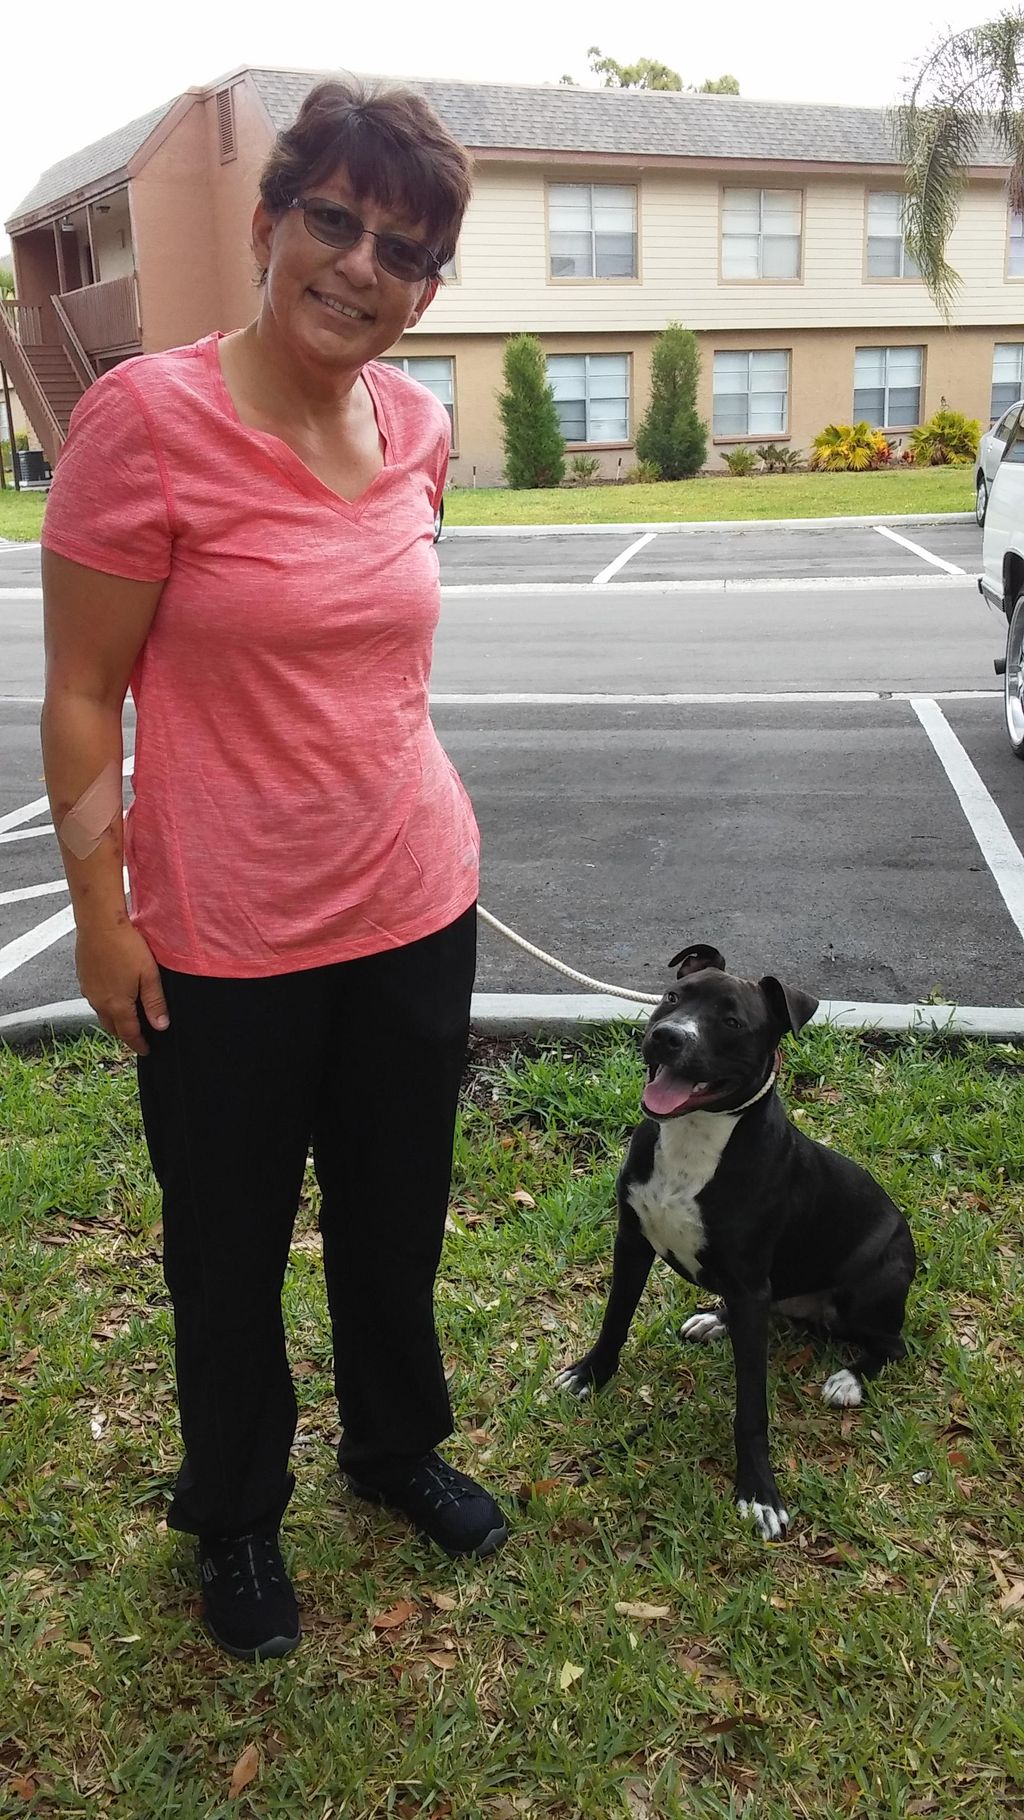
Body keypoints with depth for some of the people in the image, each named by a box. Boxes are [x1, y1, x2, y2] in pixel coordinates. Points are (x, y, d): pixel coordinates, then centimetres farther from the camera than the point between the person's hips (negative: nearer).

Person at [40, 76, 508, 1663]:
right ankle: (235, 1517, 41)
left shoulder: (415, 424, 1)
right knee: (230, 1243, 15)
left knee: (398, 1213, 22)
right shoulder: (148, 418, -16)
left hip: (416, 905, 5)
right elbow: (82, 693, -12)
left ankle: (397, 1444, 49)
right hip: (226, 937, -5)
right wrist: (101, 914, -12)